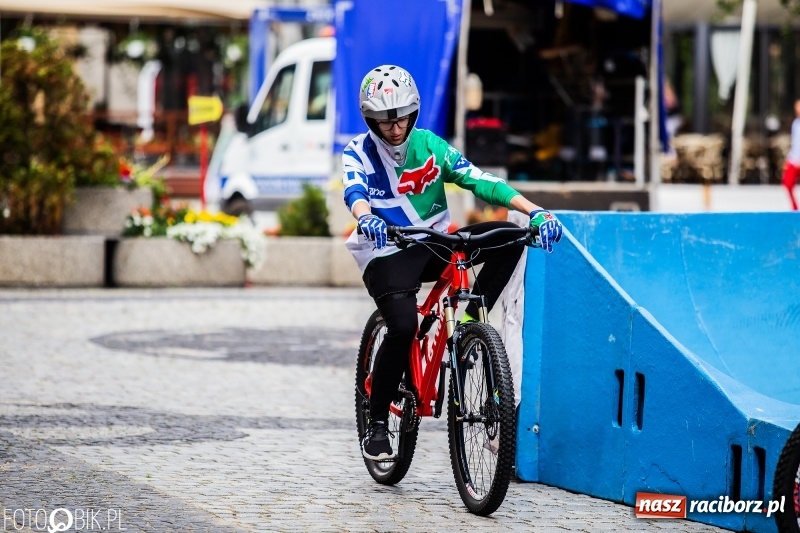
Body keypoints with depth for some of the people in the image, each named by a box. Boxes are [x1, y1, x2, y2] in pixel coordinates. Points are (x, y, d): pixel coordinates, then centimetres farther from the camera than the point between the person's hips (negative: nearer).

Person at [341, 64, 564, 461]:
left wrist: (535, 211, -23)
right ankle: (376, 425, -14)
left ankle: (470, 322, -8)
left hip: (435, 245, 4)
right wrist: (366, 220, -53)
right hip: (388, 254, -4)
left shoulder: (428, 145, 0)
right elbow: (354, 191, -28)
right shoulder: (358, 153, -7)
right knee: (402, 327, -29)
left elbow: (478, 180, -10)